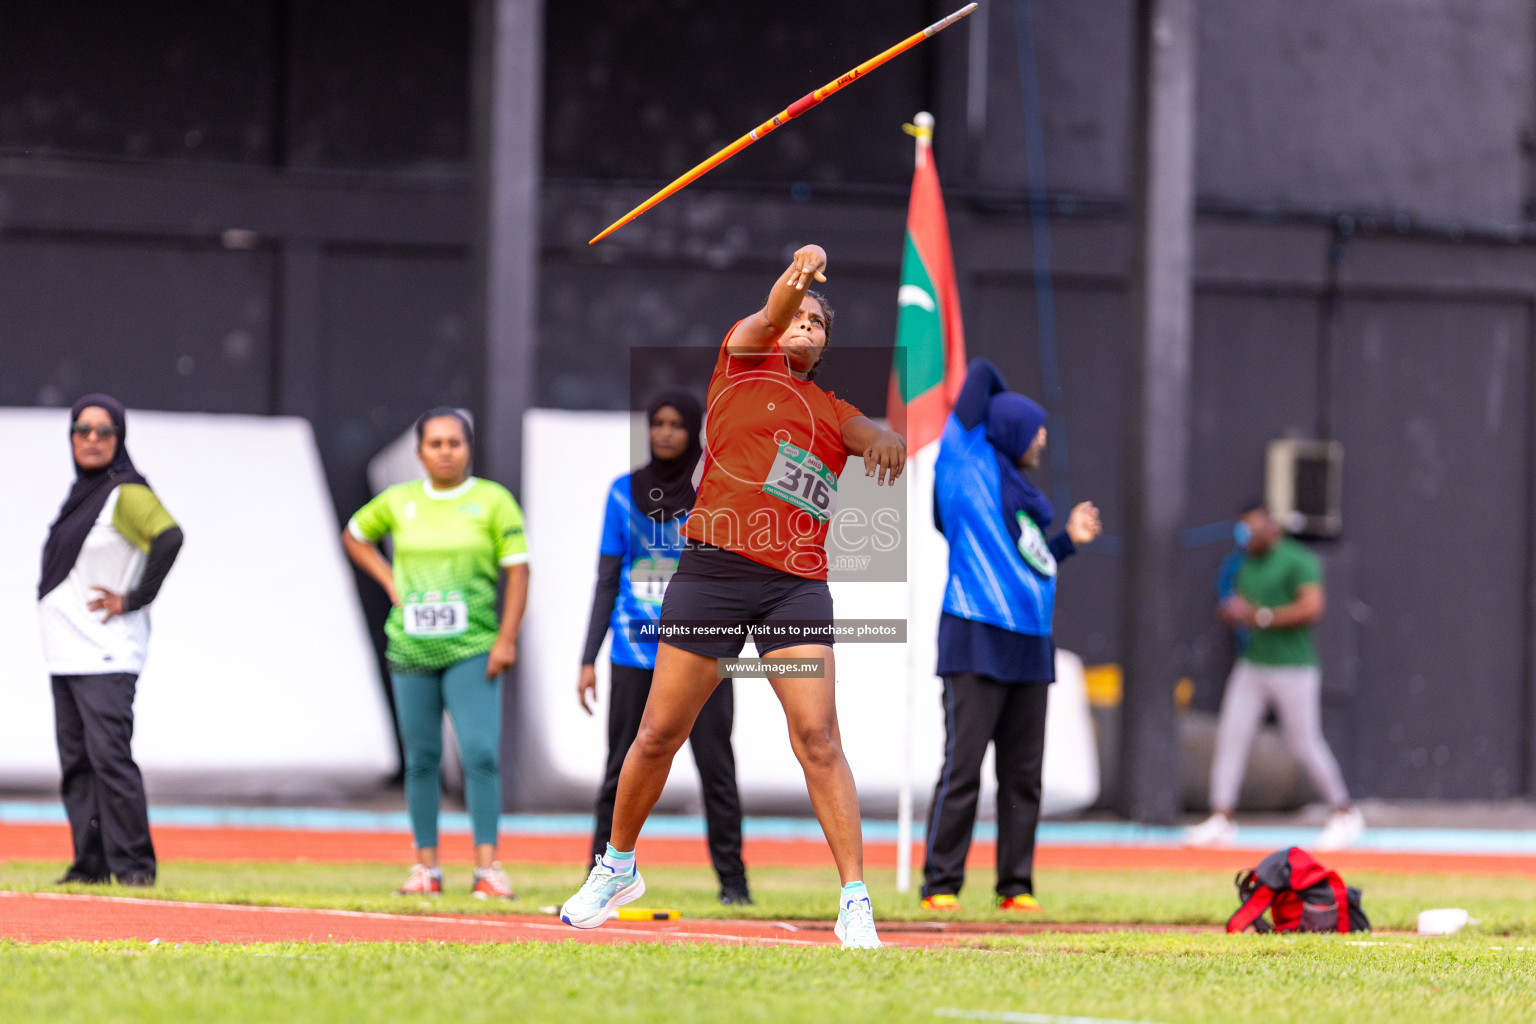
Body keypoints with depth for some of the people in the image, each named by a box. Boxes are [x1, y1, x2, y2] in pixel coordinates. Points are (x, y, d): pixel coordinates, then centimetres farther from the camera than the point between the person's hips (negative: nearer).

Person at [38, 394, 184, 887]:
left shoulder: (127, 493, -10)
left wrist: (135, 598, -21)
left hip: (105, 654, -9)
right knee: (76, 761, 7)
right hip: (67, 654, 9)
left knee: (109, 755, -14)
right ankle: (91, 862, 10)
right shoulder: (81, 493, 17)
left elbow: (169, 536, -26)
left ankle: (133, 863, -12)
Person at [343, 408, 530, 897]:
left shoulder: (492, 500, 0)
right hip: (411, 649, 3)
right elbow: (354, 536, 24)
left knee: (480, 754, -13)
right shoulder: (399, 501, 8)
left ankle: (487, 865, -12)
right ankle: (426, 866, 13)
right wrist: (389, 581, 9)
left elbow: (517, 570, -2)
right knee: (421, 759, 6)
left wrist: (507, 639, -10)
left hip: (472, 651, -3)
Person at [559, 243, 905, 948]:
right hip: (713, 567, -1)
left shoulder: (834, 413, 18)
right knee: (659, 733, 5)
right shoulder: (743, 359, 12)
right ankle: (618, 864, 27)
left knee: (818, 737, -11)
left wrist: (887, 441, -27)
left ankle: (855, 902, -10)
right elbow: (769, 319, -9)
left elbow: (875, 436, -2)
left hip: (798, 584, 1)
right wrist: (798, 275, -30)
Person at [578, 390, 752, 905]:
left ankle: (732, 878, 1)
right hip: (634, 651, 1)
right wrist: (588, 659, 7)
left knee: (715, 764, -4)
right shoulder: (625, 492, 8)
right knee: (622, 768, 2)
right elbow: (607, 580, 10)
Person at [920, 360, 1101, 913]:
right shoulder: (968, 461, -1)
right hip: (977, 639, -8)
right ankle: (941, 884, -5)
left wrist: (1069, 539, 18)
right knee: (963, 768, -8)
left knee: (1023, 774, 7)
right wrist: (996, 391, 20)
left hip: (1030, 645, 8)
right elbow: (980, 371, 3)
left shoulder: (1019, 490, 20)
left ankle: (1016, 885, 11)